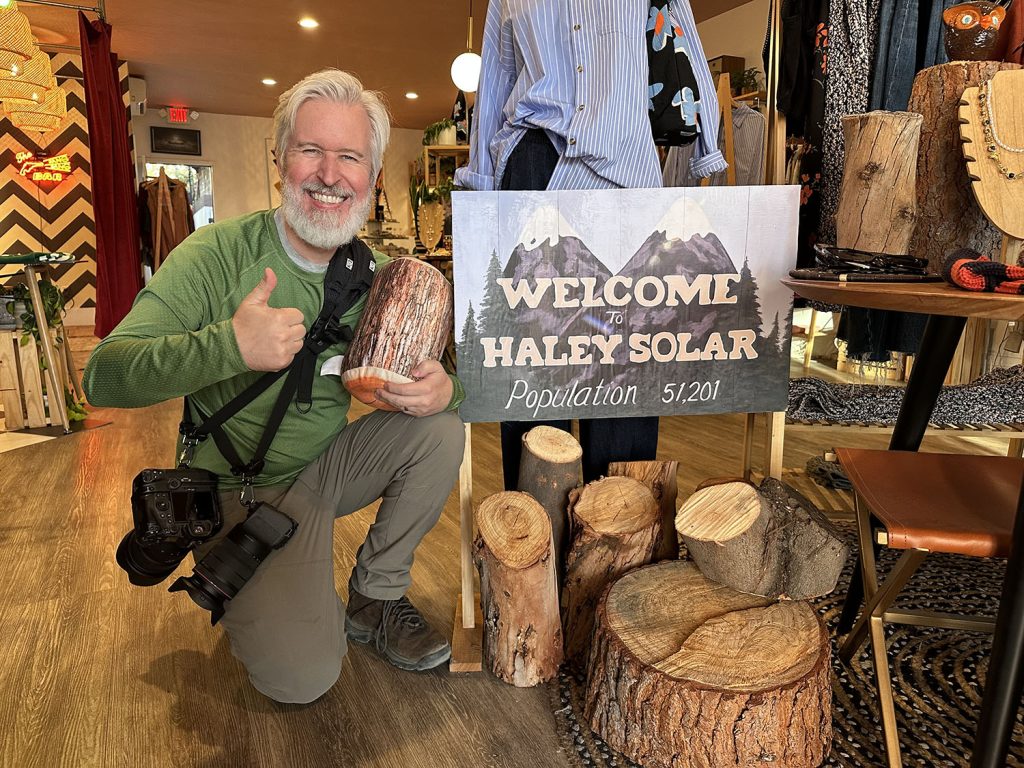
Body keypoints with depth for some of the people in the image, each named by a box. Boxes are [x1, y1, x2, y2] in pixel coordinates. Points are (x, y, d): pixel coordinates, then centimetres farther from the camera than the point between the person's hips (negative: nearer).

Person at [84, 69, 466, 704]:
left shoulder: (378, 274, -3)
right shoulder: (220, 254, -16)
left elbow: (435, 375, 2)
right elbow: (104, 377, -21)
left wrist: (446, 388, -24)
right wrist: (229, 344, -38)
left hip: (328, 465, 5)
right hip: (240, 490, -4)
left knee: (440, 429, -17)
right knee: (302, 675, -20)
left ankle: (375, 599, 2)